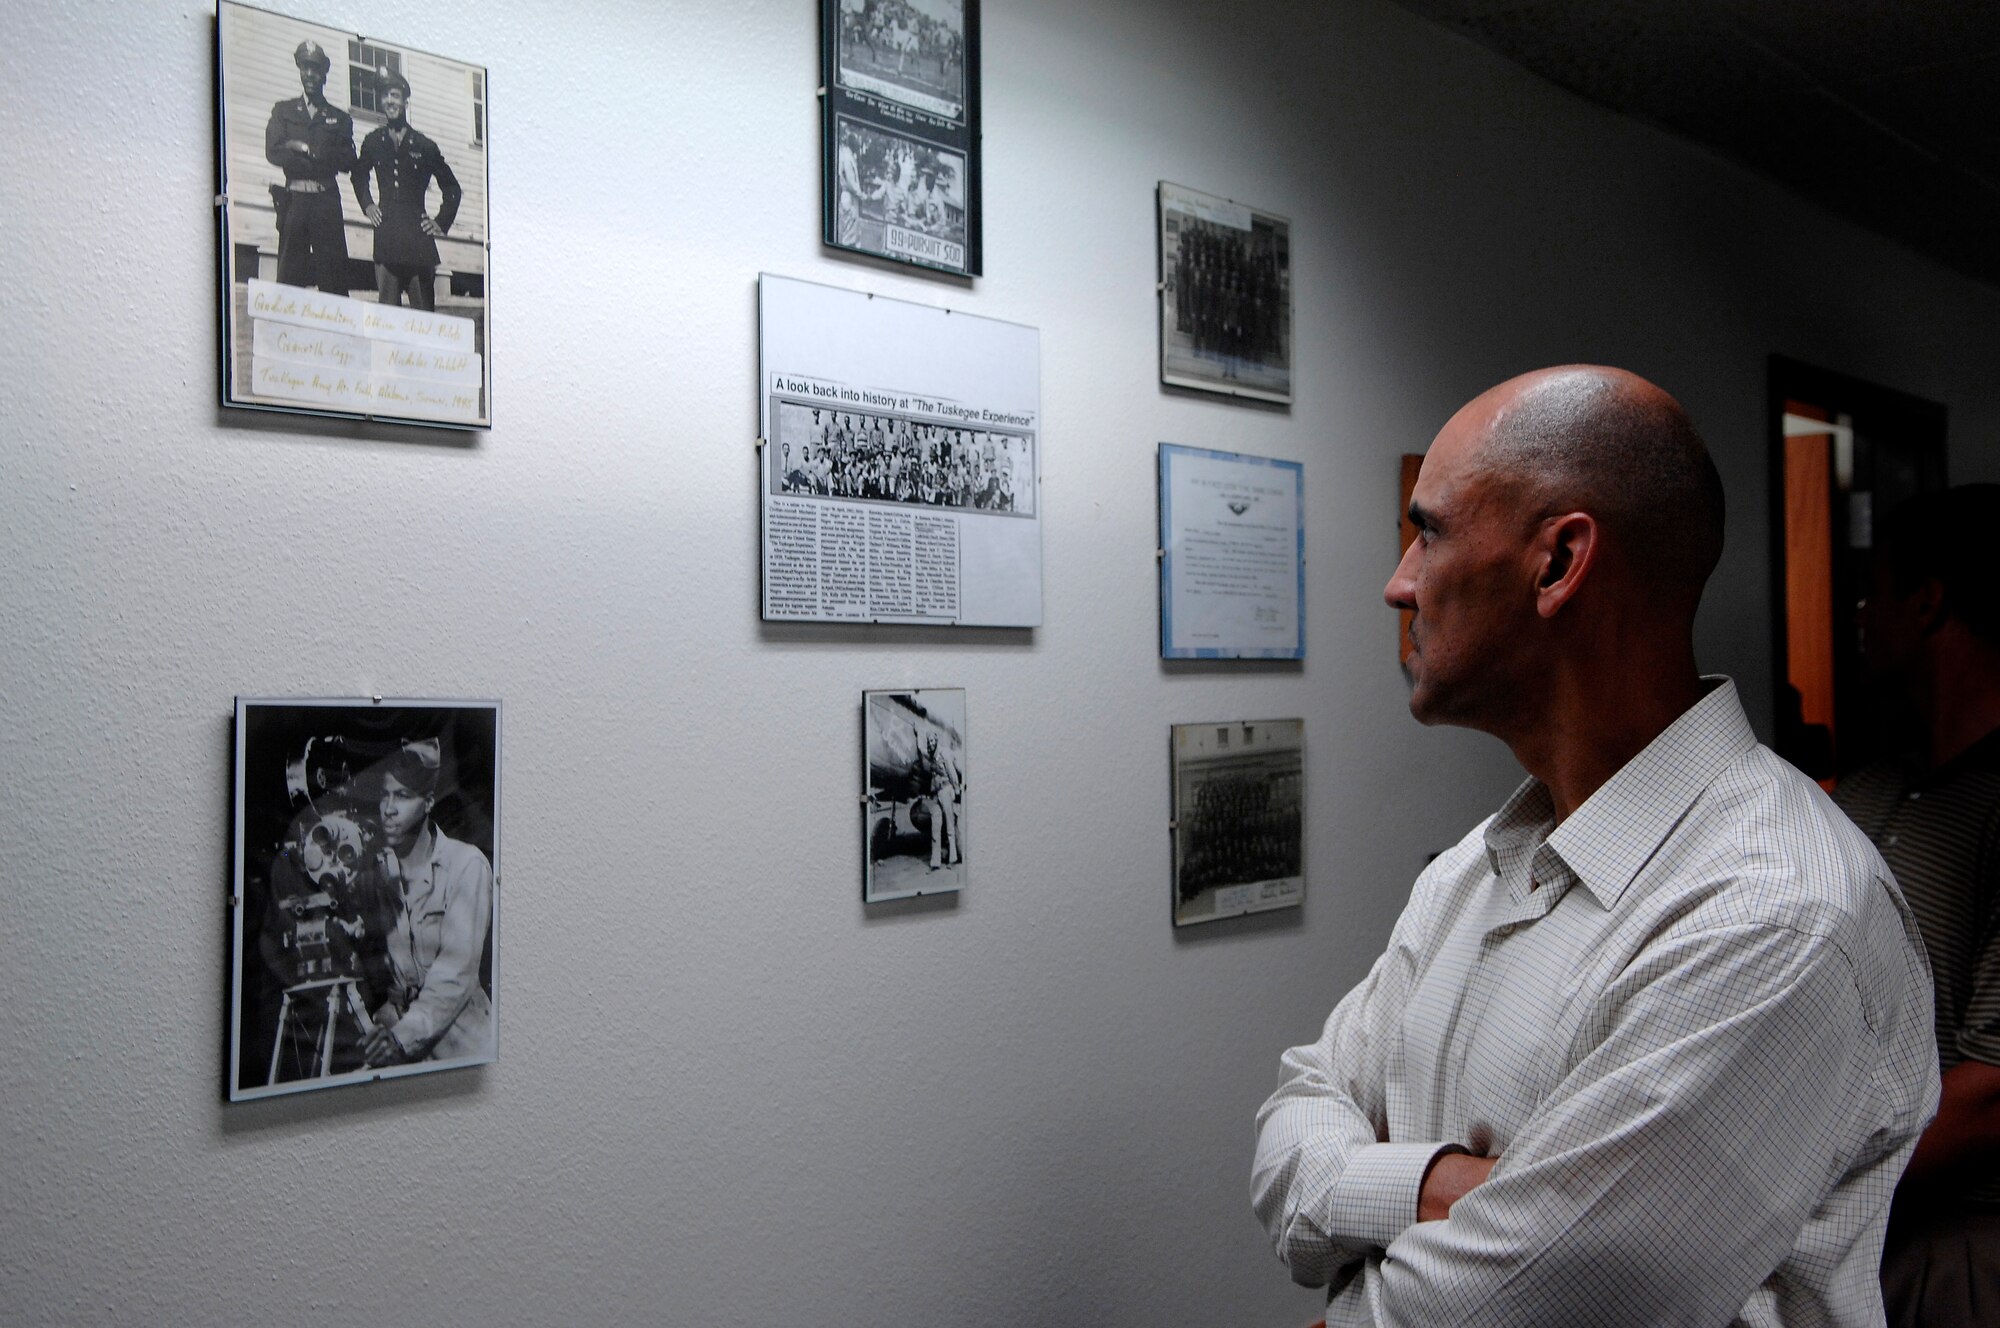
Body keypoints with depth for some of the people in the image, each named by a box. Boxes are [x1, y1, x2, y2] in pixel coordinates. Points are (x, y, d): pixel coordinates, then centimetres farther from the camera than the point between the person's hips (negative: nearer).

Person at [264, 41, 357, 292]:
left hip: (327, 202, 0)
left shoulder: (340, 119, 17)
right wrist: (322, 162, -3)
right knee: (289, 272, -5)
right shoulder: (283, 111, 16)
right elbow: (274, 153, 2)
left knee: (334, 276, -9)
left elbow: (348, 161, 3)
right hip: (293, 199, 0)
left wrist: (306, 149, -4)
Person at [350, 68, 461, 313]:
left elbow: (451, 187, 16)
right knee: (387, 306, -5)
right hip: (387, 235, 1)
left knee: (424, 308, -5)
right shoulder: (373, 142, 13)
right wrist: (367, 205, 17)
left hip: (418, 235, -1)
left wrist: (442, 222, 8)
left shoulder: (425, 145, 8)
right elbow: (359, 175, 31)